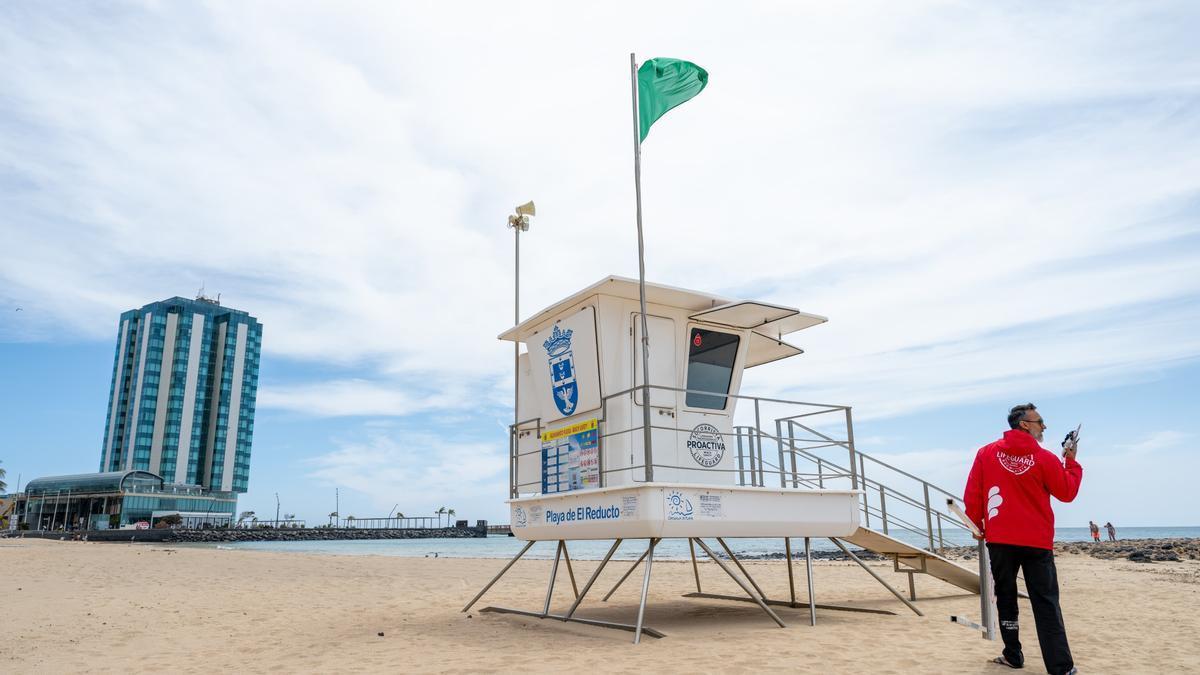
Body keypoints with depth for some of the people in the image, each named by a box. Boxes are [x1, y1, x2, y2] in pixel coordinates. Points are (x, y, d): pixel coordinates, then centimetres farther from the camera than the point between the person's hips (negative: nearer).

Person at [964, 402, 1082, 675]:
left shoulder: (986, 453, 0)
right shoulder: (1045, 458, -7)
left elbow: (972, 496, 2)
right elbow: (1068, 493, 6)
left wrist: (978, 525, 15)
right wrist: (1071, 461, 17)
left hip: (999, 540, 2)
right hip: (1037, 542, -1)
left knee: (1006, 598, 13)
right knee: (1046, 604, 2)